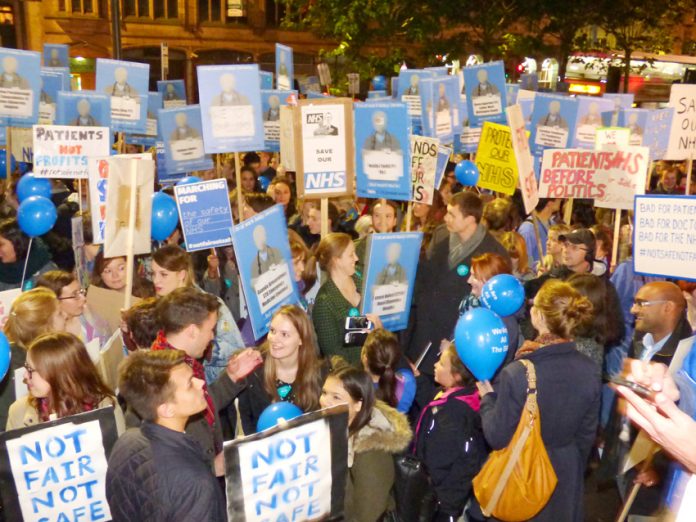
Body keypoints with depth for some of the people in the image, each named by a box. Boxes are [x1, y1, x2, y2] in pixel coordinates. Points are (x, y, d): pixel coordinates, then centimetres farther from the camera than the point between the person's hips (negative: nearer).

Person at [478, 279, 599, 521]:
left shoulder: (517, 374, -30)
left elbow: (497, 438, -19)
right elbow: (587, 433, 0)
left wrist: (487, 398, -4)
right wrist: (574, 468, 17)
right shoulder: (588, 369, -14)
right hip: (566, 473, 4)